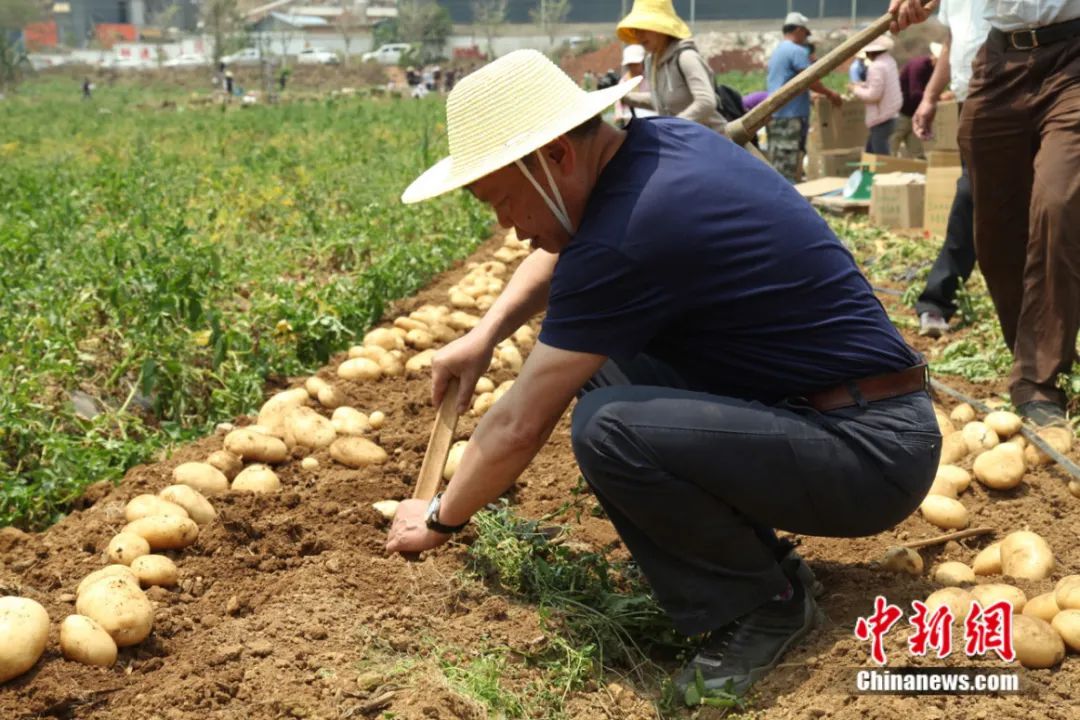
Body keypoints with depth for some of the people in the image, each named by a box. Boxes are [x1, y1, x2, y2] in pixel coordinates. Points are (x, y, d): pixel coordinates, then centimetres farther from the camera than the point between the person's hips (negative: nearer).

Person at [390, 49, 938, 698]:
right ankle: (756, 557, 11)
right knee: (593, 359, 12)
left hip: (875, 451, -10)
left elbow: (519, 428, -15)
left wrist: (440, 519, 3)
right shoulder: (660, 140, 3)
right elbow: (563, 250, 25)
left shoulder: (624, 240, -24)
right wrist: (485, 335, 11)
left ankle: (763, 602, -3)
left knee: (609, 430, -29)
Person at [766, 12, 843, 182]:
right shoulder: (797, 51, -10)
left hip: (774, 114, 9)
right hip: (790, 116, -9)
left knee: (777, 167, 9)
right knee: (788, 169, -9)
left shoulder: (776, 52, 20)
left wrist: (809, 97, 33)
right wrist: (830, 94, -1)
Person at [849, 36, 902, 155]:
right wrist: (862, 85, 12)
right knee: (870, 152, 20)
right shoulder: (889, 61, 8)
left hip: (881, 119, -10)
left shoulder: (877, 67, -21)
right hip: (890, 115, 10)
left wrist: (856, 90, -7)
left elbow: (873, 95, -22)